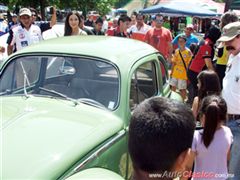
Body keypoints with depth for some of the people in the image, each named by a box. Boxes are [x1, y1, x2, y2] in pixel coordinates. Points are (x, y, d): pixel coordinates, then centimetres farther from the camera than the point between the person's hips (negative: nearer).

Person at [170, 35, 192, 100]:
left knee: (182, 89, 5)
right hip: (175, 73, 5)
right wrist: (172, 71, 9)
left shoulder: (188, 52, -10)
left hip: (183, 74, -5)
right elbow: (174, 62, 11)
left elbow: (189, 63, -10)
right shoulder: (176, 51, 5)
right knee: (173, 87, 14)